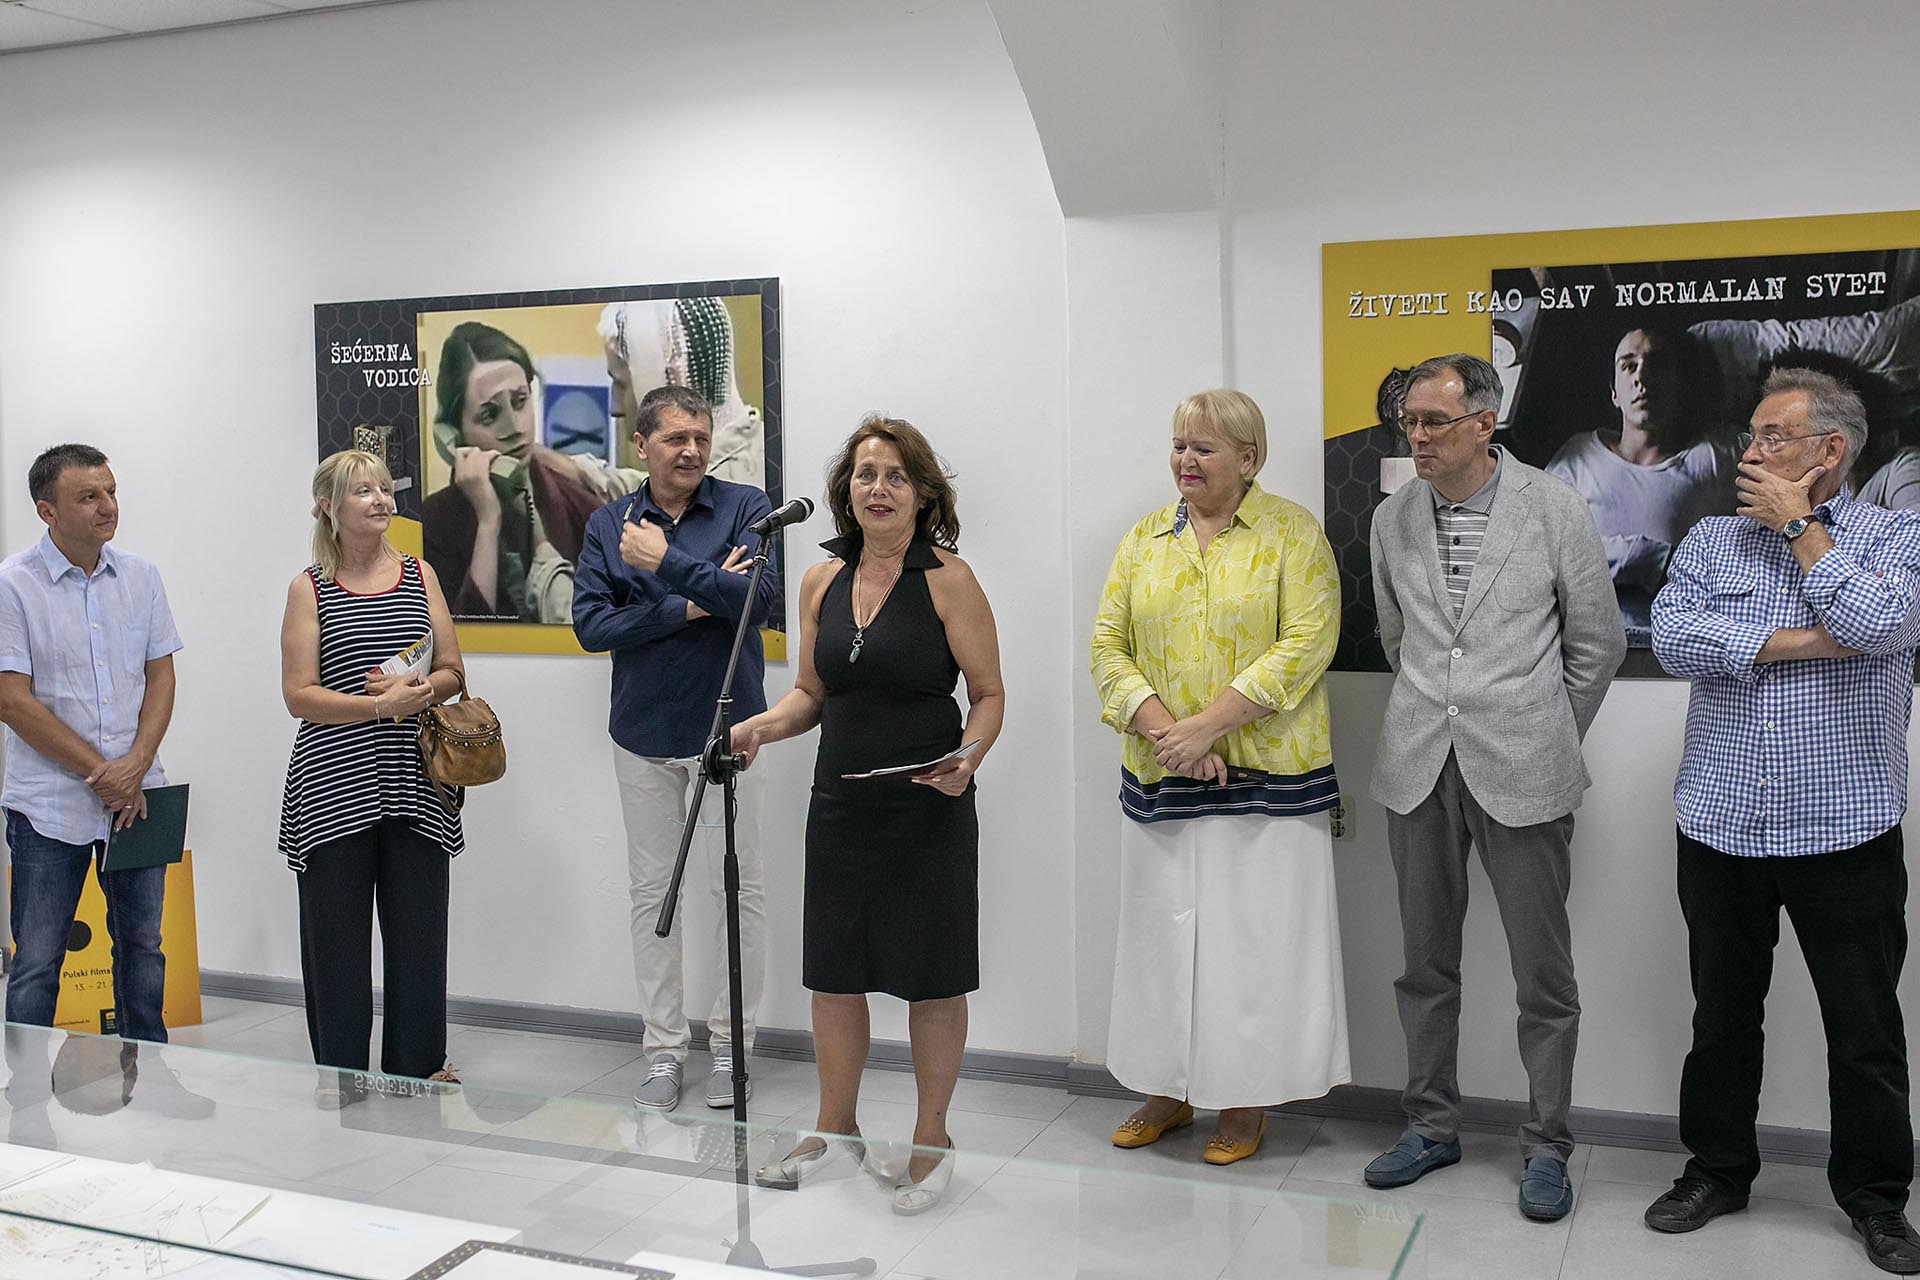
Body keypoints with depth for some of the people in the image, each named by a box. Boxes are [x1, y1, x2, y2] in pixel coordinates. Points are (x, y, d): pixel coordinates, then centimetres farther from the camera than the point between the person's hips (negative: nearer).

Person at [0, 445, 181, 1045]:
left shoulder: (140, 577, 5)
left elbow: (161, 677, 6)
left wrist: (135, 766, -10)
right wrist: (102, 773, -13)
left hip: (138, 797, 4)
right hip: (50, 806, -4)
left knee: (142, 946, 14)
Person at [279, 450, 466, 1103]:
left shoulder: (419, 575, 10)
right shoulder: (308, 589, 2)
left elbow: (453, 674, 11)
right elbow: (299, 695, -5)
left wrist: (419, 690, -11)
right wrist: (381, 704, -17)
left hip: (413, 783, 2)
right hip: (333, 788, -2)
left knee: (419, 933, 5)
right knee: (336, 937, 3)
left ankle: (418, 1069, 19)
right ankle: (340, 1079, 17)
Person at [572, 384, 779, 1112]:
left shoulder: (746, 508, -4)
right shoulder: (609, 524, 3)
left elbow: (758, 599, -18)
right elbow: (590, 625, -6)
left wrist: (667, 563, -19)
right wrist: (687, 607, -14)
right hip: (644, 733, 3)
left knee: (739, 888, 4)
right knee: (650, 893, 8)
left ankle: (730, 1044, 18)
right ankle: (664, 1050, 20)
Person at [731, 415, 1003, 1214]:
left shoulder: (947, 580, -7)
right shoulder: (822, 581, 7)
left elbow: (989, 694, -5)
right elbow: (811, 694, 14)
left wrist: (967, 757, -23)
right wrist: (762, 725, -5)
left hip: (928, 811, -5)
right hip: (841, 806, 5)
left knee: (932, 980, 6)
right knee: (833, 972, 13)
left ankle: (930, 1144, 23)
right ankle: (836, 1129, 32)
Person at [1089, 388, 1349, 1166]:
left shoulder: (1293, 533, -2)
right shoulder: (1145, 539, 10)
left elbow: (1305, 644, -12)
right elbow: (1108, 644, 4)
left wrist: (1208, 724, -18)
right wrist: (1161, 729, -12)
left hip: (1267, 776, -4)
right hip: (1160, 779, 4)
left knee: (1255, 932, 2)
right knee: (1163, 927, 10)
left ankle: (1246, 1101, 16)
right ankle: (1167, 1090, 25)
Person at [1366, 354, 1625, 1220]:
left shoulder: (1555, 511, -6)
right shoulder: (1394, 518, 5)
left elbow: (1597, 645, 3)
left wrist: (1546, 742, 7)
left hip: (1520, 774, -3)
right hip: (1419, 768, 4)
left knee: (1543, 972, 3)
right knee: (1426, 961, 12)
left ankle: (1546, 1147, 18)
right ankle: (1432, 1125, 27)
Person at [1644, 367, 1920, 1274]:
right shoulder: (1711, 541, 6)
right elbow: (1673, 638, -10)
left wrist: (1797, 524, -11)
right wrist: (1802, 641, -14)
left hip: (1845, 828, -2)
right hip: (1720, 824, 3)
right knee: (1722, 1011, 14)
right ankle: (1717, 1170, 30)